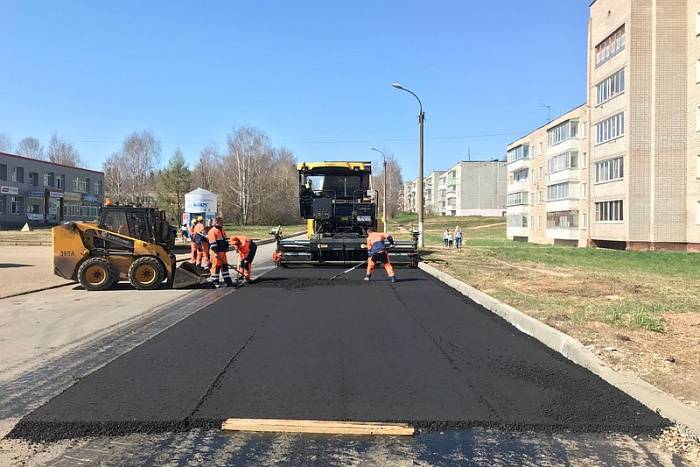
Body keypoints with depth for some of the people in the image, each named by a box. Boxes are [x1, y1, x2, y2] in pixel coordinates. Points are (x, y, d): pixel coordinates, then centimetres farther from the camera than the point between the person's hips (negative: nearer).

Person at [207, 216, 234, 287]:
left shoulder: (221, 231, 16)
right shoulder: (212, 231, -13)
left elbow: (225, 239, 24)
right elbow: (213, 243, -19)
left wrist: (227, 247, 15)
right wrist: (216, 252, -21)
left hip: (223, 252, 9)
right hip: (217, 252, -9)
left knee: (225, 265, 11)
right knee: (216, 266, -3)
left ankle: (227, 281, 16)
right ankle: (215, 281, 5)